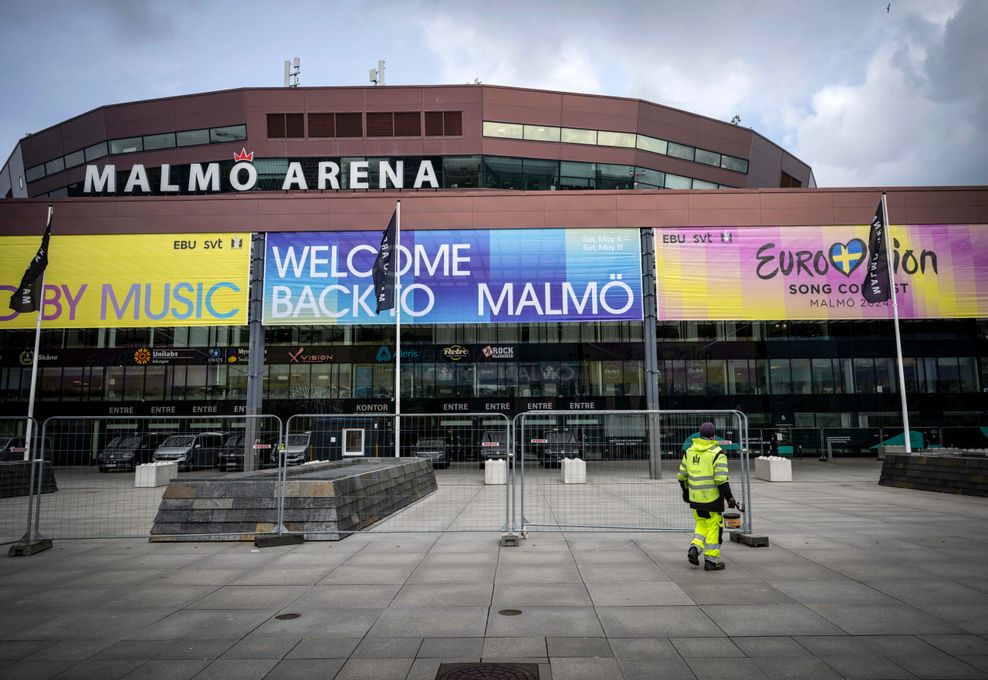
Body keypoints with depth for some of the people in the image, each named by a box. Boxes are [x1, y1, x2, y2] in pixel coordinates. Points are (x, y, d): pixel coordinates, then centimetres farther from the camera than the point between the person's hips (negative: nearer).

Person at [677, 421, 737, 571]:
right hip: (712, 497, -5)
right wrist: (729, 497, -9)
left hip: (695, 497, 5)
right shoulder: (717, 453, -10)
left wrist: (685, 491, 24)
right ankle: (711, 560, 9)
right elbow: (721, 479, -17)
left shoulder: (689, 451, 6)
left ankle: (694, 548, 3)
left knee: (701, 524, 20)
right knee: (714, 527, 5)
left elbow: (682, 475, 11)